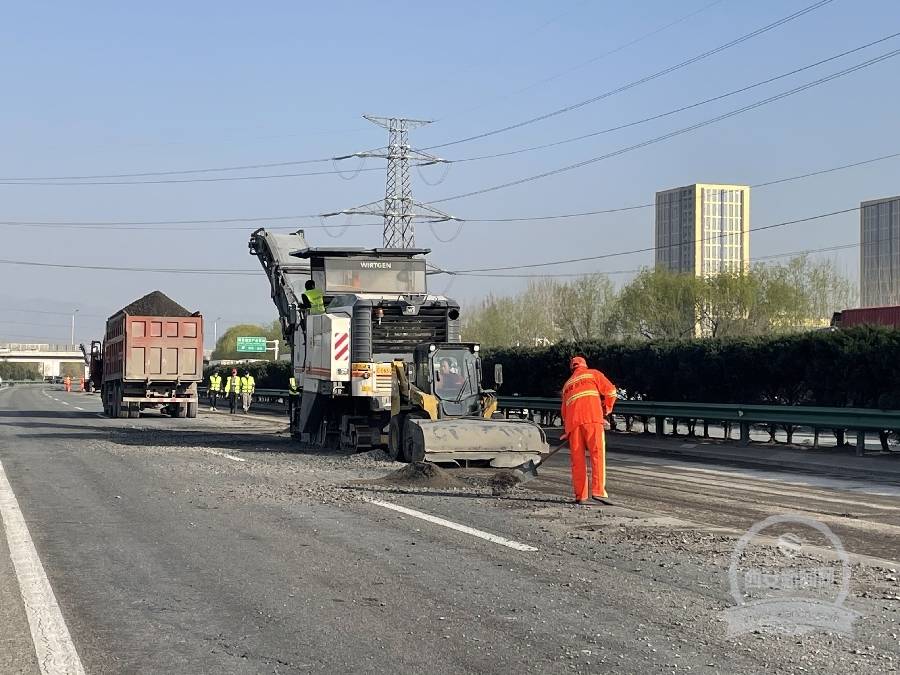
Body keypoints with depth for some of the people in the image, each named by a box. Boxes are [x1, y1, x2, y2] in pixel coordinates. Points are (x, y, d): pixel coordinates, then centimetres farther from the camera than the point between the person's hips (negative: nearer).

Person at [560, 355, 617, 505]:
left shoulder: (567, 385, 31)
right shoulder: (593, 374, 18)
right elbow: (610, 391, 6)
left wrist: (567, 431, 33)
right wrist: (606, 409, 21)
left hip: (572, 421, 4)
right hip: (592, 418, -4)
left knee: (577, 459, 5)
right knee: (598, 454, -8)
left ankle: (580, 496, 2)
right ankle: (598, 491, -20)